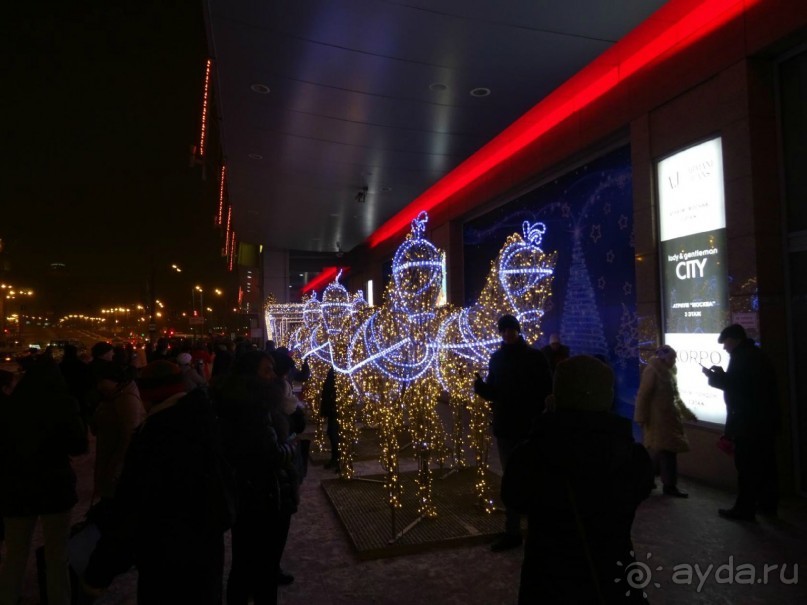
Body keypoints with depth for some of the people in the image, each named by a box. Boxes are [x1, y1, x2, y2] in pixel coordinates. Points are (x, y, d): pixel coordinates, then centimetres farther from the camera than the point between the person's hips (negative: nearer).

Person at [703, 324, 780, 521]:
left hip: (748, 422, -9)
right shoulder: (758, 355, 15)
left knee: (747, 467, -3)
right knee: (765, 464, 15)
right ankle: (768, 504, 23)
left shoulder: (740, 356, -14)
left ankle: (744, 509, 2)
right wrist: (723, 375, 11)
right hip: (766, 419, 9)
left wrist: (713, 376, -3)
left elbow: (733, 385, -17)